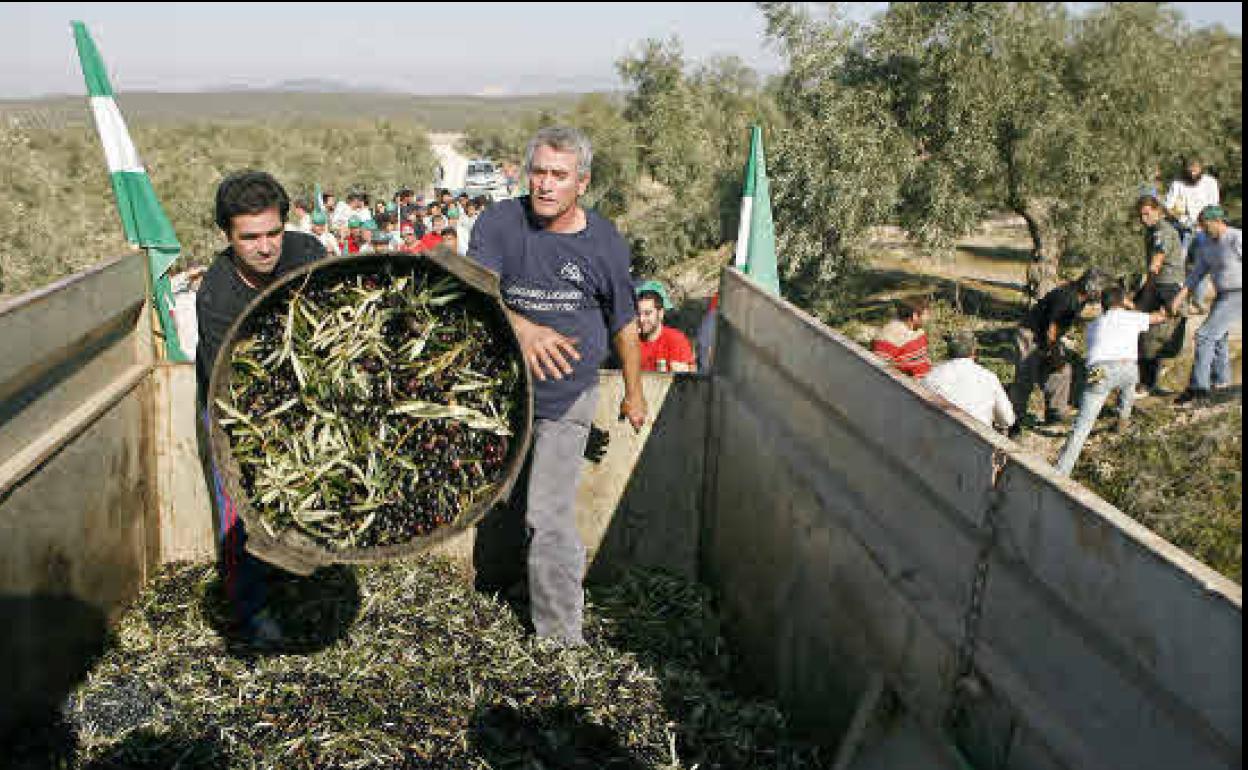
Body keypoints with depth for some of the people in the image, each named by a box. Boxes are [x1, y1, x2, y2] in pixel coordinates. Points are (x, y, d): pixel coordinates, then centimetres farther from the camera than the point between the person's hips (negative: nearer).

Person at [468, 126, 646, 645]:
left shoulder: (604, 242, -8)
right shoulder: (500, 223, -10)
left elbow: (623, 324, 5)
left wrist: (633, 393, 14)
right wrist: (521, 327, -45)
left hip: (568, 397, -2)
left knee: (547, 516, -9)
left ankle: (562, 638, 3)